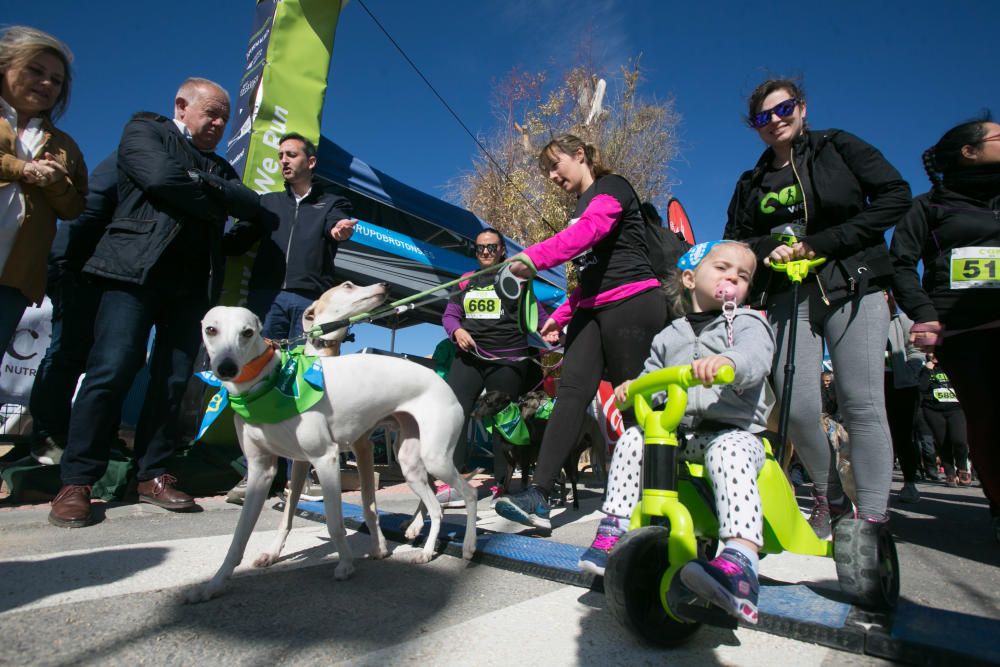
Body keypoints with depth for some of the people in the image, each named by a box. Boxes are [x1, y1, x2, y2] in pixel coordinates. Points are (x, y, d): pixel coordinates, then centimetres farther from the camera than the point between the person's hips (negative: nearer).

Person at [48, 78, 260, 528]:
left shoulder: (220, 167, 25)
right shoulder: (144, 131, 11)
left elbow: (250, 204, 7)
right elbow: (163, 178, -11)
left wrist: (204, 184, -6)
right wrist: (216, 204, 0)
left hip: (194, 282, 5)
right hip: (138, 270, -4)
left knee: (173, 381, 1)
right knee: (111, 372, -9)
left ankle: (152, 475, 8)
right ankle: (76, 483, 0)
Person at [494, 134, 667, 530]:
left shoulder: (611, 187, -1)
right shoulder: (583, 206, 25)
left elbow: (588, 231, -24)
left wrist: (532, 257, -36)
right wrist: (561, 315, 18)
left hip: (632, 303, -8)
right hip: (593, 309, 8)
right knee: (572, 391, -7)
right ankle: (538, 496, -14)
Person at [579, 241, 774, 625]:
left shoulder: (748, 323, 3)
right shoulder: (670, 335, 18)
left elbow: (755, 359, -20)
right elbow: (652, 376, 19)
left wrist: (726, 361, -44)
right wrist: (633, 386, -6)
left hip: (733, 430, -4)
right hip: (676, 430, 5)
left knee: (727, 450, -35)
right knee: (633, 438, -16)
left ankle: (740, 565, -46)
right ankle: (613, 531, -8)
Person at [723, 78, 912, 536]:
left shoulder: (838, 147, 9)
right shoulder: (751, 184, 18)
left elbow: (895, 196, -1)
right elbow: (733, 244, 15)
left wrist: (823, 243, -11)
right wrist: (766, 249, -7)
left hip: (853, 290, -2)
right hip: (786, 297, 2)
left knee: (861, 405, -10)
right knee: (798, 408, -7)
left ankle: (872, 518, -1)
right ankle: (831, 499, 15)